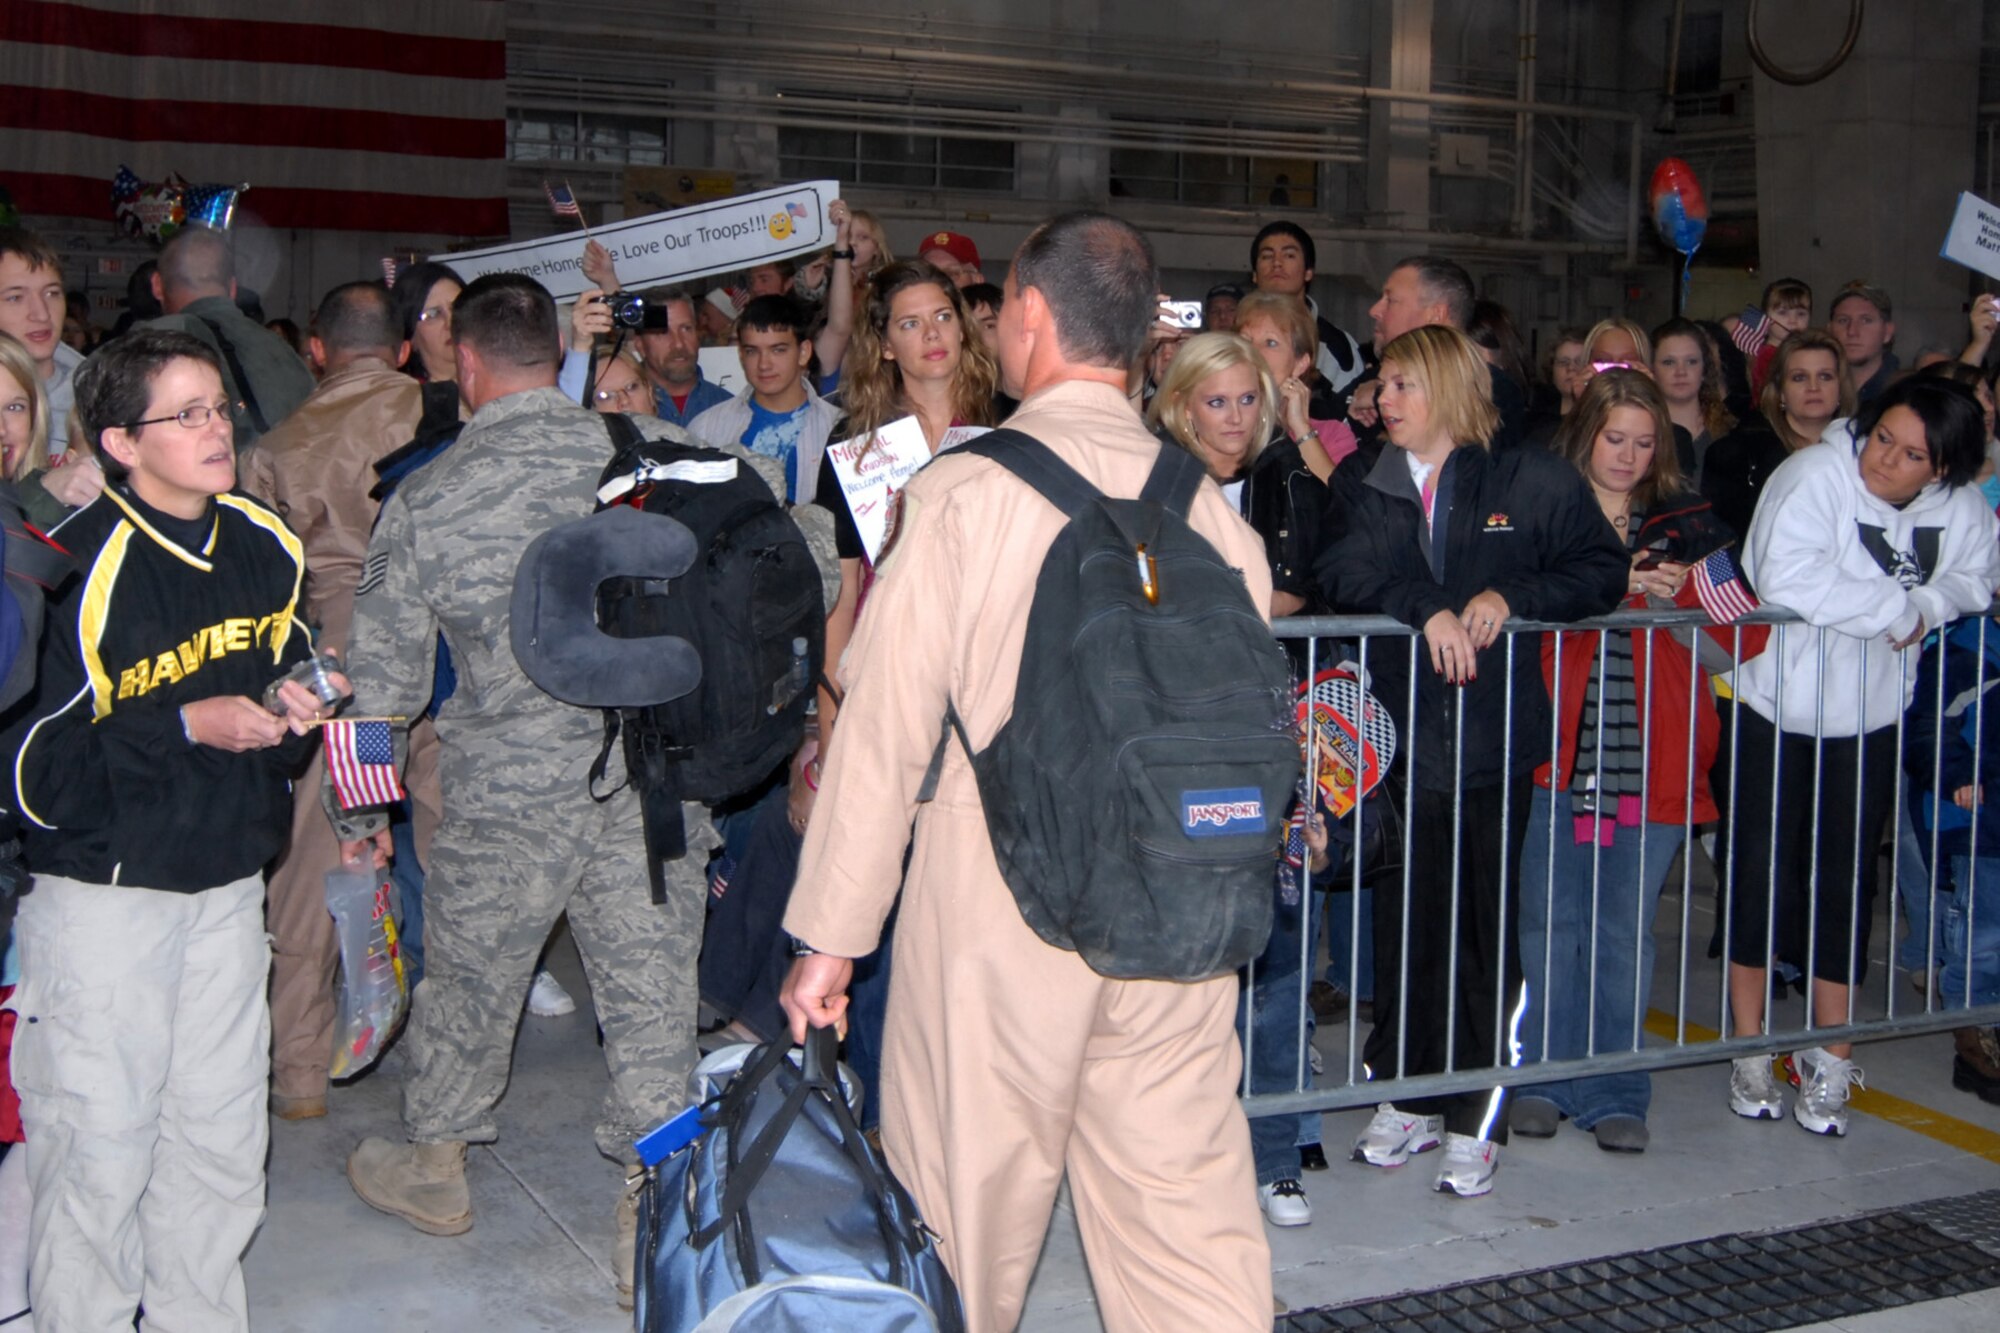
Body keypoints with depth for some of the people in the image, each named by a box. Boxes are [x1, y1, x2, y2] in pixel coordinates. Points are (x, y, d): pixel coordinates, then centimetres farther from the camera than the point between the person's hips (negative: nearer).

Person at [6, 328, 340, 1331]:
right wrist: (185, 727, -22)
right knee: (100, 1142, 0)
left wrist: (292, 707, 0)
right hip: (101, 892, -6)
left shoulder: (264, 546, 5)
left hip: (226, 883, 6)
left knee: (222, 1135, 11)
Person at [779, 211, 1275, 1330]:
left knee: (968, 1194, 11)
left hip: (996, 893, -3)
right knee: (1186, 1192, 9)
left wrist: (831, 936, -2)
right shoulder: (1208, 503, 4)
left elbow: (888, 722, -7)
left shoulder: (965, 490, -7)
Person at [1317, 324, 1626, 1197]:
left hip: (1492, 739, -3)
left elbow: (1602, 569, 2)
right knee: (1402, 922, 9)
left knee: (1483, 926, 0)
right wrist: (1425, 607, -23)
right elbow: (1344, 573, -8)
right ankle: (1408, 1099, 23)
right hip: (1396, 735, 3)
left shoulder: (1531, 481, 3)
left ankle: (1474, 1121, 10)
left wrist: (1513, 595, -12)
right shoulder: (1364, 490, 10)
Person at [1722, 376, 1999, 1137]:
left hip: (1869, 722, 4)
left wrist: (1928, 605, -11)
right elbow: (1786, 575, -32)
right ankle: (1749, 1052, 19)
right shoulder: (1814, 476, -20)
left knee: (1847, 883, 7)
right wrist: (1894, 609, -21)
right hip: (1775, 710, -4)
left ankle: (1829, 1061, 19)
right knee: (1763, 874, 3)